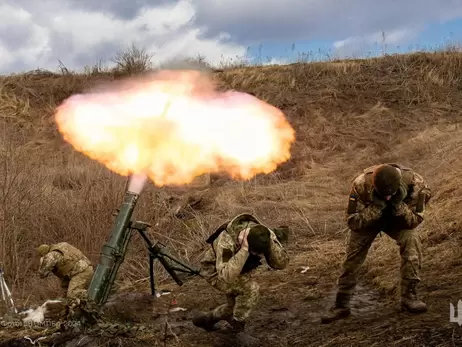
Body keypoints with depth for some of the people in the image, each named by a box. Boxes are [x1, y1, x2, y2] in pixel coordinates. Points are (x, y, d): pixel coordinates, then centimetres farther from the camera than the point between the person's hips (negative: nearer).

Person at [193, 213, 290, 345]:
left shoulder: (262, 235, -27)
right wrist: (244, 250, -55)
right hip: (216, 270, -7)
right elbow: (227, 276, -53)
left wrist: (272, 241, -44)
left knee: (239, 305, 14)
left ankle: (205, 319, 36)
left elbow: (281, 263, -29)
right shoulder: (227, 241, -43)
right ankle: (238, 328, -7)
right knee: (251, 289, -27)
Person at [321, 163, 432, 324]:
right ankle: (341, 305, 4)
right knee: (354, 253, -11)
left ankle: (409, 295, -12)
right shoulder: (361, 185, -37)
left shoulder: (414, 182, -35)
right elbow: (353, 222, -29)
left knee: (411, 239, -26)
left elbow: (415, 220, -23)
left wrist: (398, 205, -44)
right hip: (367, 217, 0)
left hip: (398, 219, 0)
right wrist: (376, 207, -46)